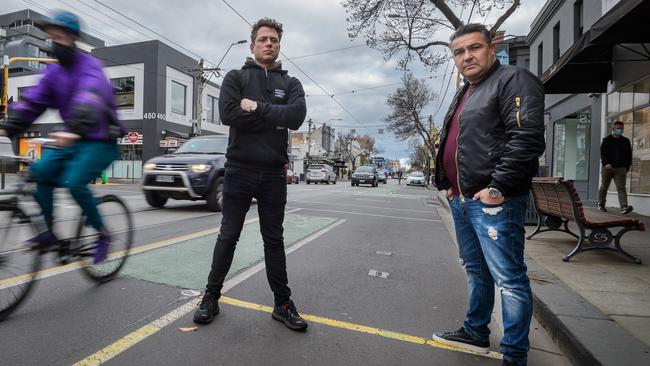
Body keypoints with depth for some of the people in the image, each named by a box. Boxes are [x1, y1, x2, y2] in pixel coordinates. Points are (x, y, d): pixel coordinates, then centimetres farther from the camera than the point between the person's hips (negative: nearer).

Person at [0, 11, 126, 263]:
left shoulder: (89, 66, -13)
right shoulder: (54, 70, 10)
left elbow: (90, 100, -33)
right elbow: (32, 101, 6)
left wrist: (73, 130, -49)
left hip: (101, 141, -7)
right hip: (73, 140, 7)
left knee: (73, 182, -24)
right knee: (41, 170, -11)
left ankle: (102, 234, -4)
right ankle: (50, 231, 3)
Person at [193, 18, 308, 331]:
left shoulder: (290, 83, 11)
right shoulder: (235, 77, 7)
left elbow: (297, 116, -10)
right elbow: (228, 114, -12)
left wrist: (257, 107, -11)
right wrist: (275, 119, -10)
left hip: (274, 175, 2)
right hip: (239, 171, -1)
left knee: (274, 240, 9)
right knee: (228, 236, 7)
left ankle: (283, 304, 20)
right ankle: (211, 297, 25)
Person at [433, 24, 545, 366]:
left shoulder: (514, 80, -5)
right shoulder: (464, 94, 22)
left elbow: (527, 138, -18)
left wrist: (497, 187, -21)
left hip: (493, 201, -9)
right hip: (461, 200, 9)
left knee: (509, 279, -1)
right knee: (475, 270, 18)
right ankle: (475, 331, 33)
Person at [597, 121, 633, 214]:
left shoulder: (625, 141, 13)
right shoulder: (606, 140, 4)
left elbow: (629, 154, 16)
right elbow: (603, 153, -6)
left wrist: (627, 167, 10)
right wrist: (606, 163, -20)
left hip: (620, 168, 2)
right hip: (607, 167, -2)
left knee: (621, 188, -9)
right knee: (604, 187, 9)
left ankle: (624, 207, -18)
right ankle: (601, 204, 24)